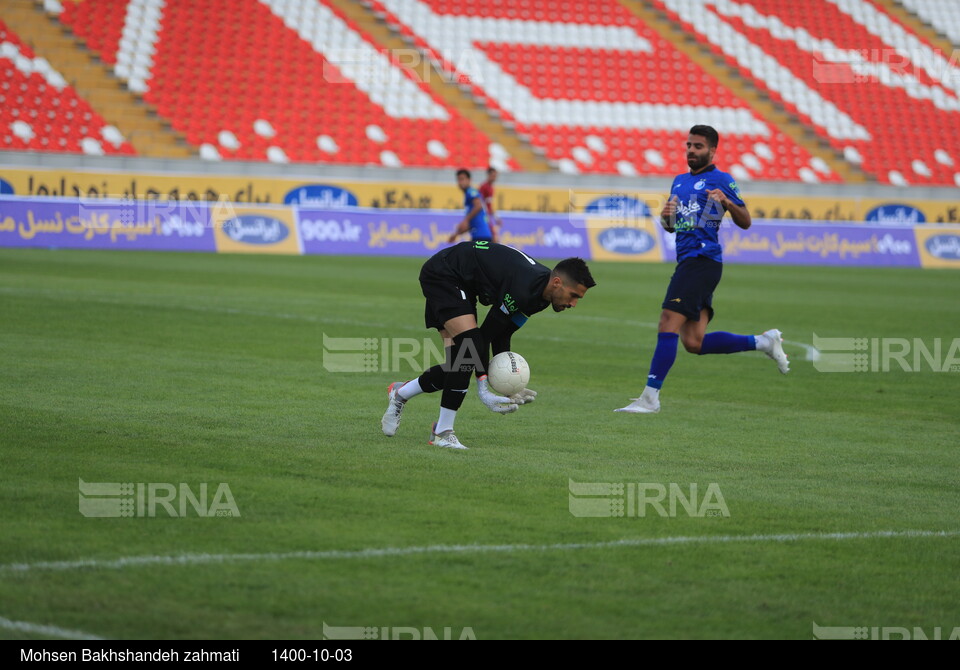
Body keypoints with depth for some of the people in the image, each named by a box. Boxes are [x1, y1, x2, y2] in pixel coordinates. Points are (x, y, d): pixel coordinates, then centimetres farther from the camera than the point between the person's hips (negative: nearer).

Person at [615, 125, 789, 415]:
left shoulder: (720, 180, -1)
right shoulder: (680, 181, 23)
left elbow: (745, 222, -3)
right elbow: (671, 226, 29)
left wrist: (727, 202, -21)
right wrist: (666, 217, 5)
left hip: (703, 259, -9)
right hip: (687, 261, 9)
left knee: (668, 325, -16)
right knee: (694, 342, 4)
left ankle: (650, 397, -16)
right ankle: (764, 342, 17)